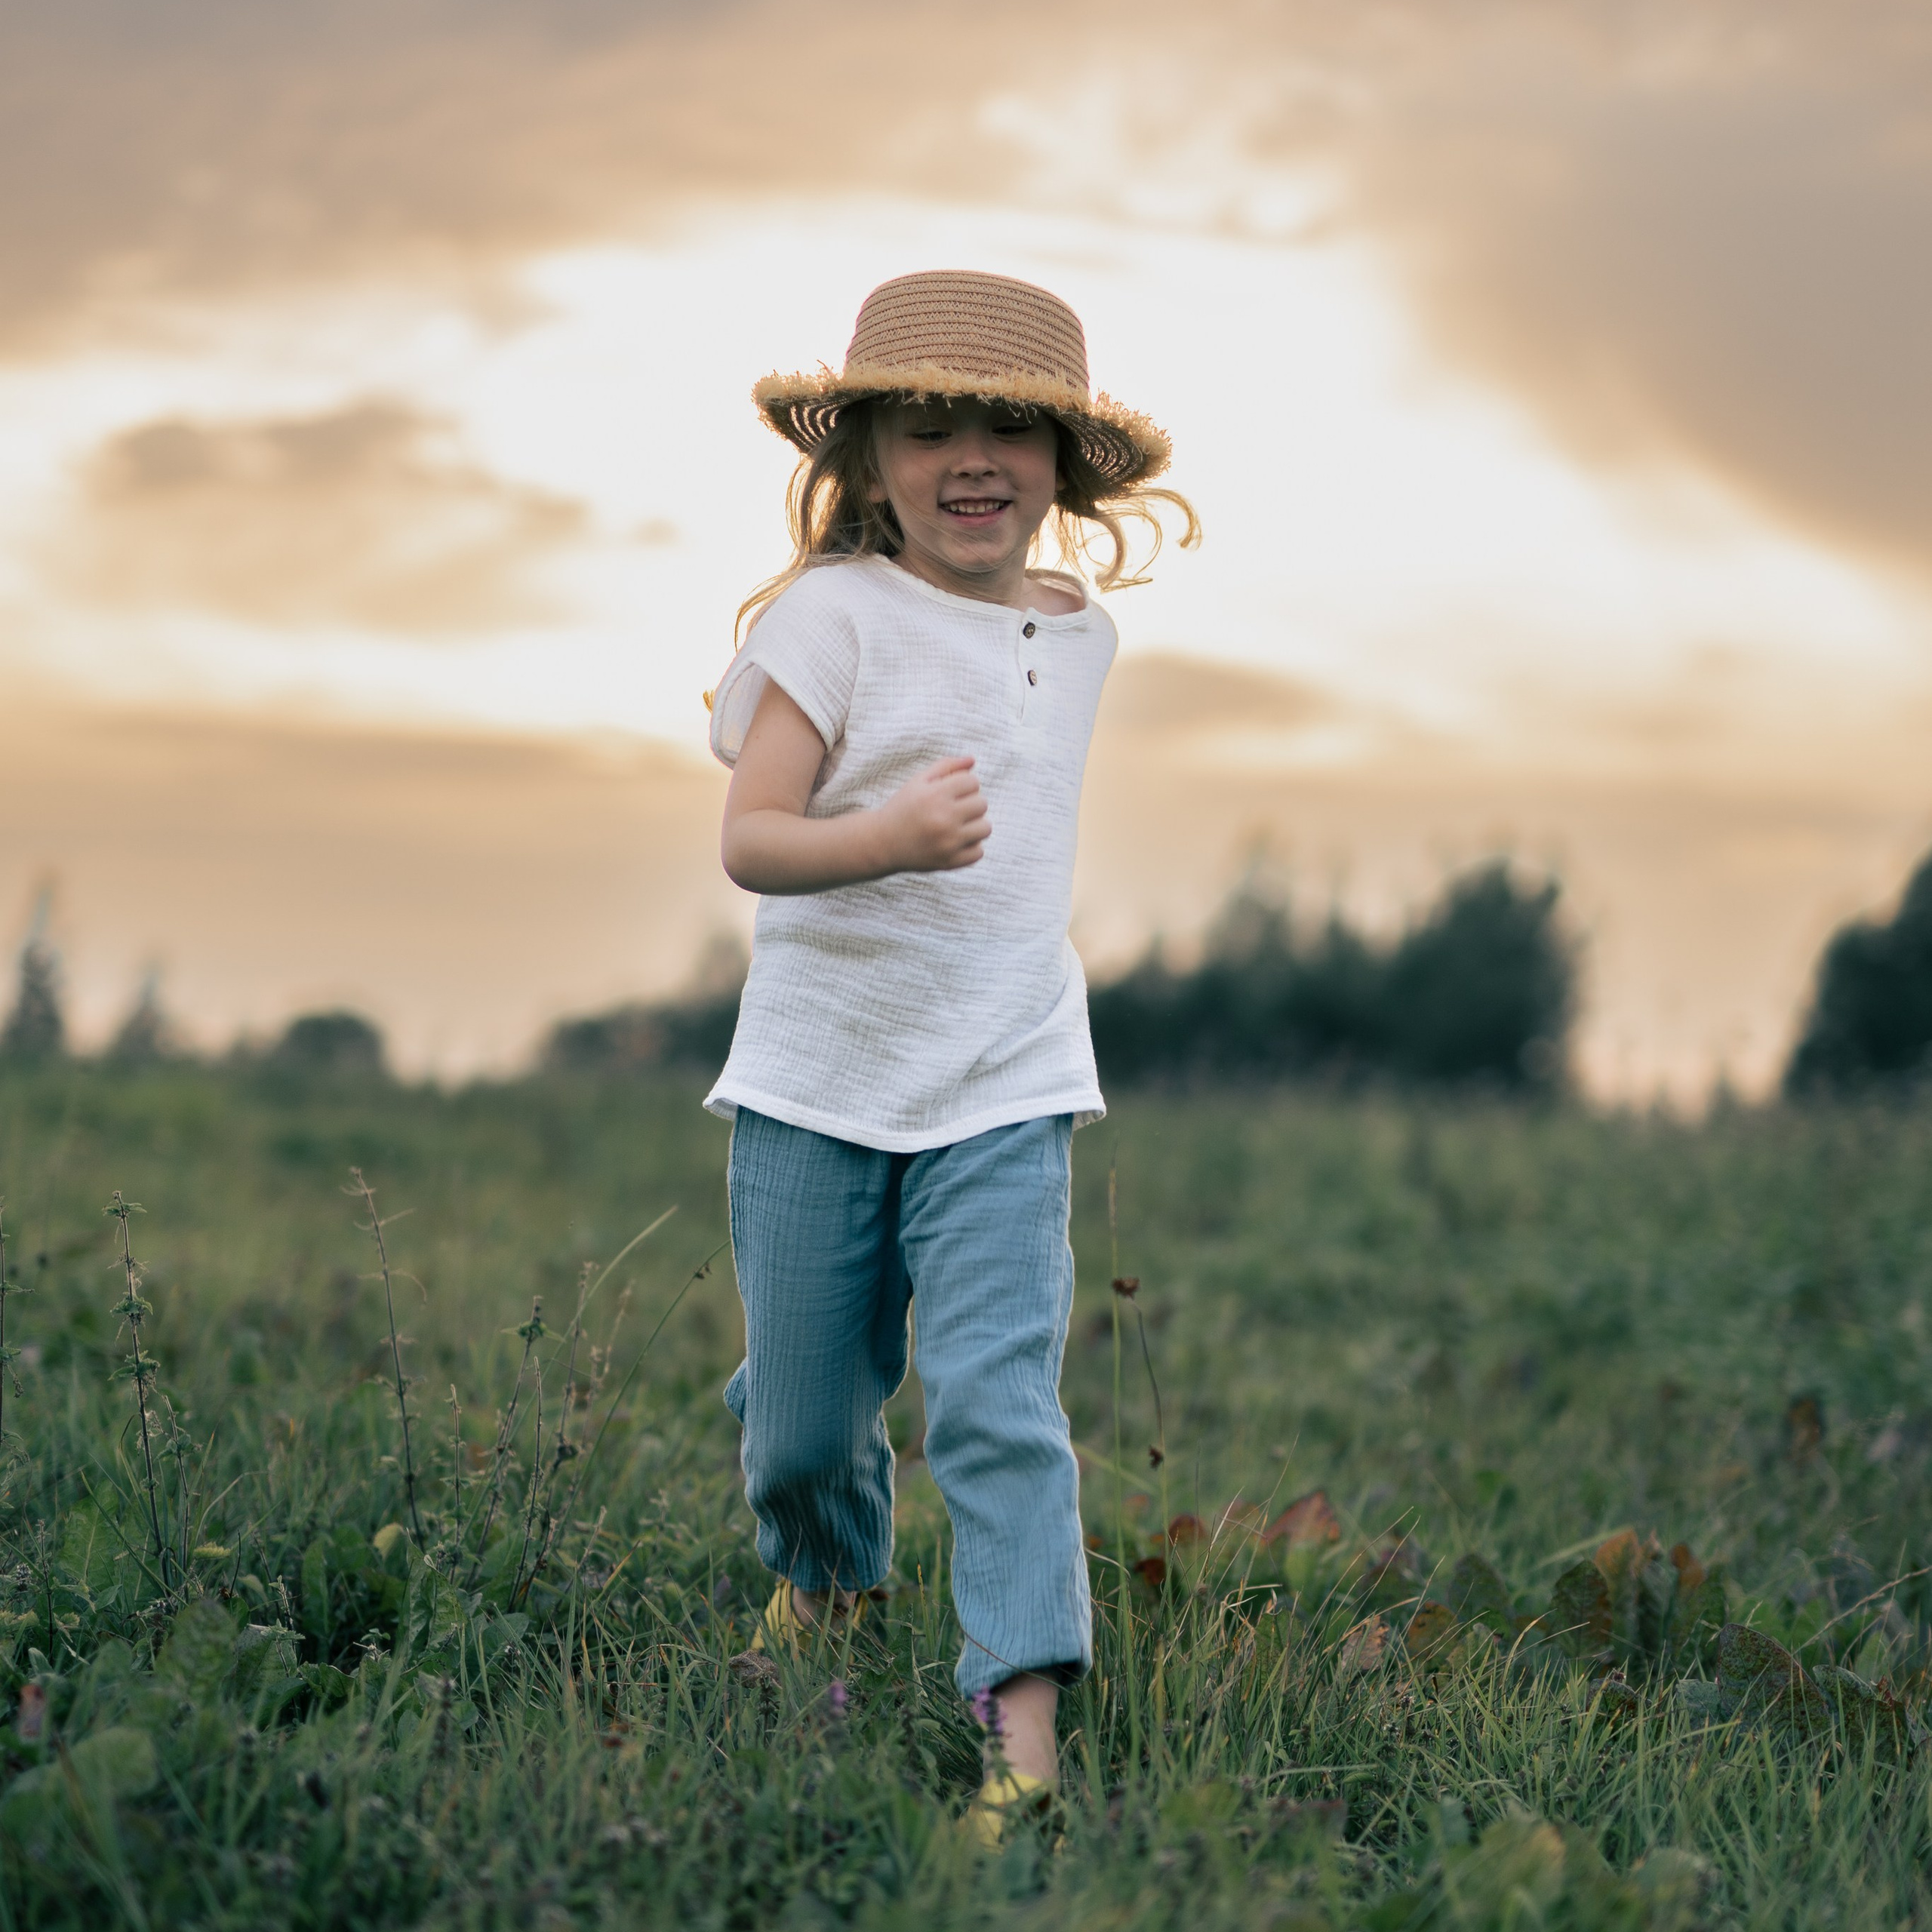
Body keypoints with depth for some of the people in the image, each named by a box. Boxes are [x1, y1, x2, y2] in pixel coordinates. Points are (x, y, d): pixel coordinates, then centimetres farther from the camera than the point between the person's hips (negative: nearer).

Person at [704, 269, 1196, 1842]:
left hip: (1005, 1090, 2)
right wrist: (888, 839, -34)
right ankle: (828, 1571, 43)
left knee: (998, 1393, -14)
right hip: (819, 1079, -2)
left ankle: (1026, 1735, -16)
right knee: (805, 1413, 9)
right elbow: (749, 837, -17)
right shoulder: (832, 612, -8)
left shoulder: (1083, 634, 8)